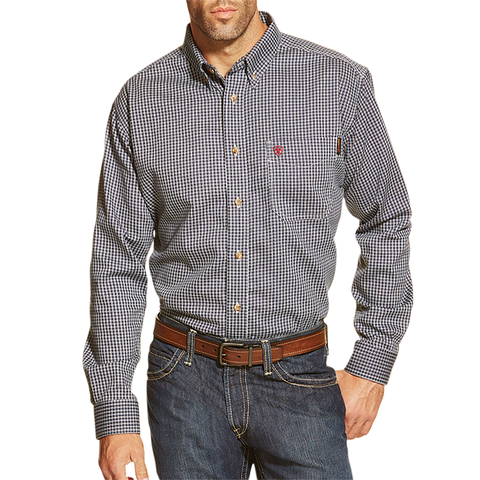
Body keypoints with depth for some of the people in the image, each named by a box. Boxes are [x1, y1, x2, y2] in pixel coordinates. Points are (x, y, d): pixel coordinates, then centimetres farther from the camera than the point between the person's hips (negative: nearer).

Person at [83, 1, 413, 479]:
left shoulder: (340, 82, -4)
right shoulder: (140, 102, -1)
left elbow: (387, 221, 7)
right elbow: (117, 263, 2)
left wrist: (371, 366, 4)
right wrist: (115, 415, -1)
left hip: (299, 384, 0)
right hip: (186, 383, 1)